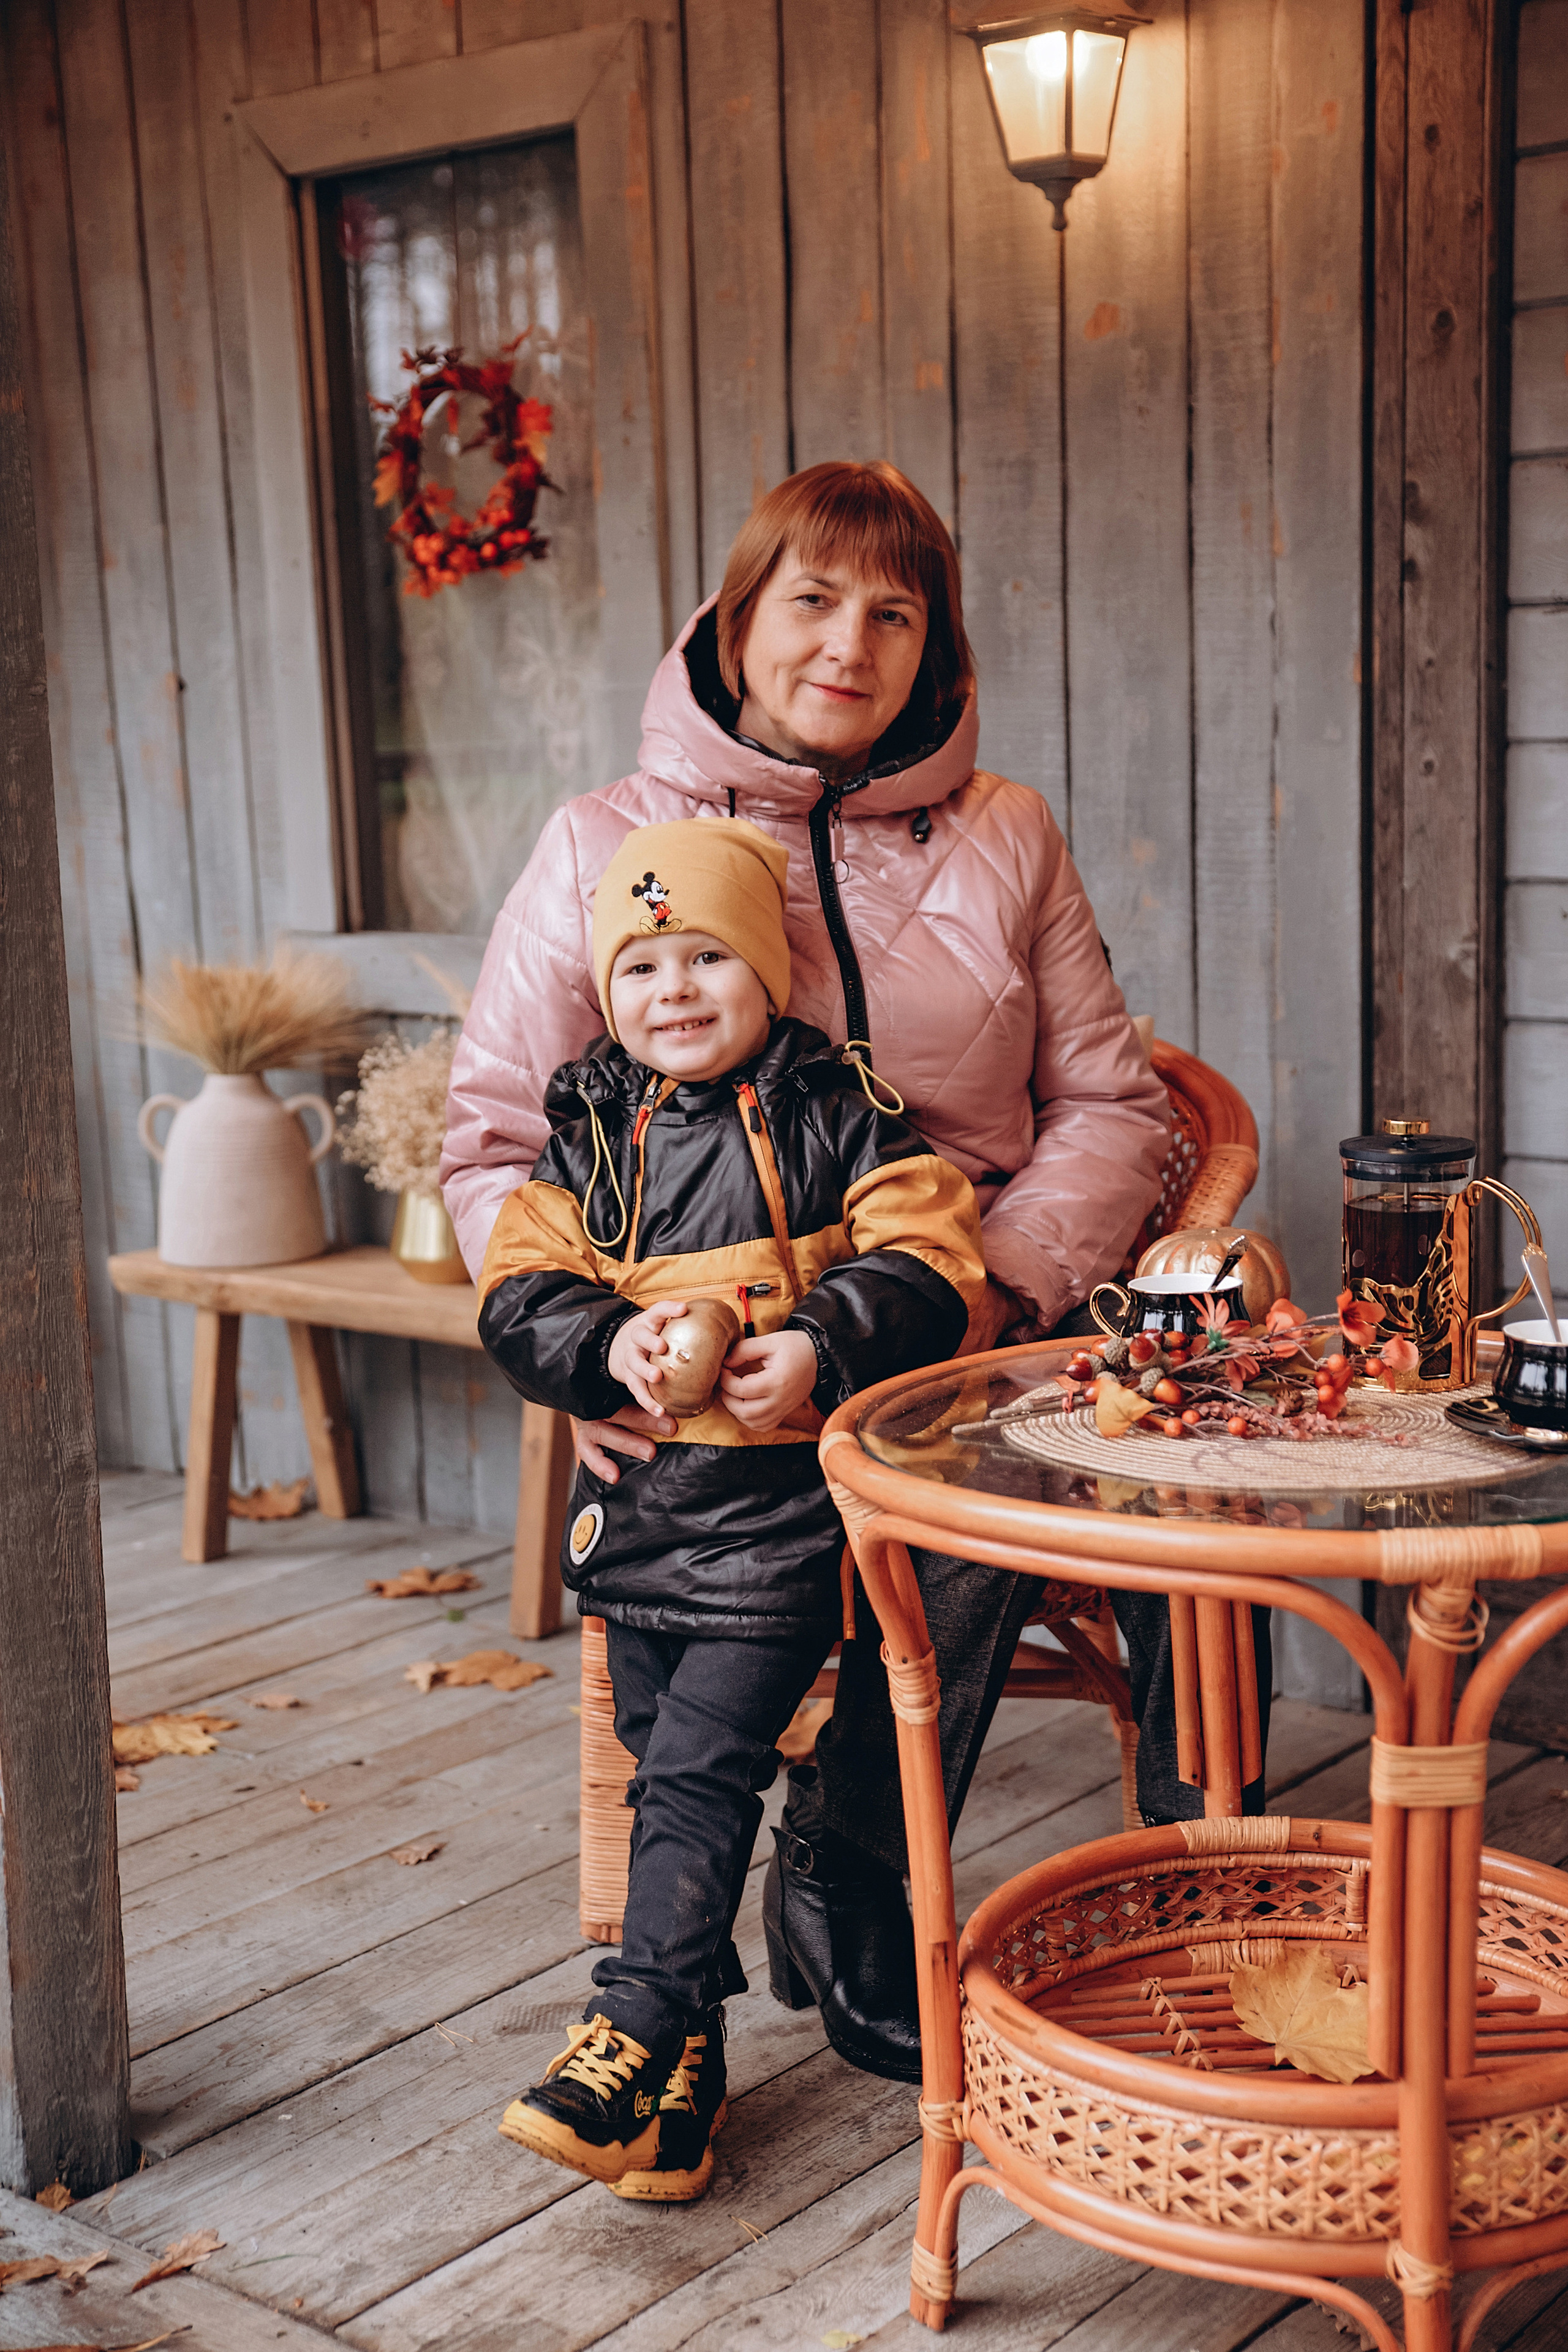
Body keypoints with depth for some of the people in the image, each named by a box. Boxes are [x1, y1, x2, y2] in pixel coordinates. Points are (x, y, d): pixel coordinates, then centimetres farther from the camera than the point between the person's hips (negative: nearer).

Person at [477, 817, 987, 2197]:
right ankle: (690, 2044, 23)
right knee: (661, 1771, 11)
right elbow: (520, 1301, 5)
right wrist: (611, 1343, -15)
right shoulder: (590, 1137, 8)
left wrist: (819, 1349, -22)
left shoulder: (834, 1119, -3)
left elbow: (929, 1265, -8)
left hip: (783, 1508, -5)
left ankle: (632, 2031, -3)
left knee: (702, 1769, -10)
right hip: (639, 1498, 5)